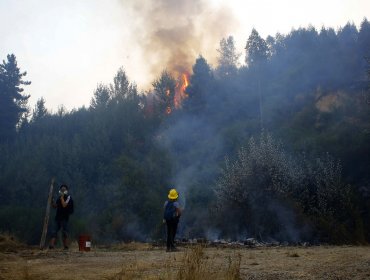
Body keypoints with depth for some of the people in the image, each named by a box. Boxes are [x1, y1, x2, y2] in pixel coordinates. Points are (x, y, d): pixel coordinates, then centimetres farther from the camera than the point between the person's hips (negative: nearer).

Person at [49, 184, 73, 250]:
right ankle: (51, 245, -7)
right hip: (58, 217, 7)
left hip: (64, 217, -7)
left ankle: (66, 247, -3)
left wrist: (62, 197, -13)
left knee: (64, 232, -6)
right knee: (54, 232, -2)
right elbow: (55, 206, 19)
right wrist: (52, 201, 3)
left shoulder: (68, 197, -3)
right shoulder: (59, 198, 18)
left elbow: (64, 205, -17)